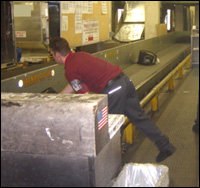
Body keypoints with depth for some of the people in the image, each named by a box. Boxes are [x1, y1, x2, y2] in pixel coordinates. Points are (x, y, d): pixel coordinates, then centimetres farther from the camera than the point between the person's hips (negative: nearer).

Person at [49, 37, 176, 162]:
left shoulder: (70, 70, -7)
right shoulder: (79, 55, 21)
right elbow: (73, 85, 32)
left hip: (112, 89, -9)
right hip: (125, 80, 9)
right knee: (139, 117, 18)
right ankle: (166, 147, 25)